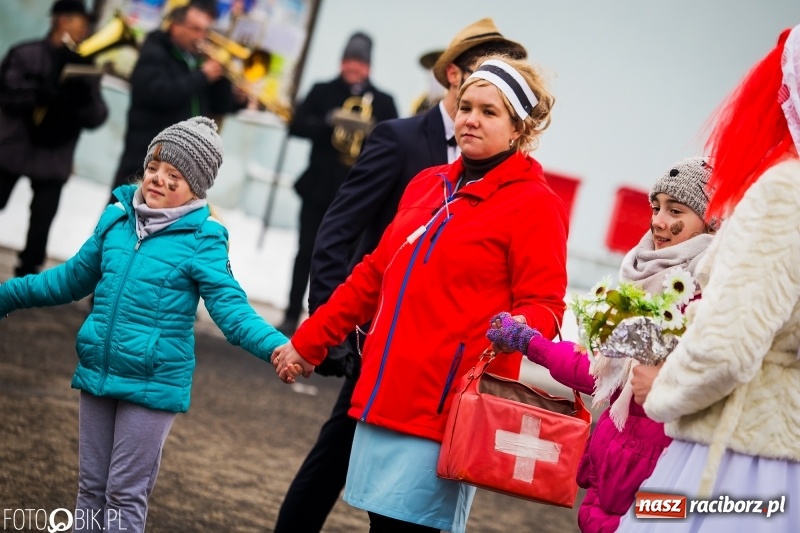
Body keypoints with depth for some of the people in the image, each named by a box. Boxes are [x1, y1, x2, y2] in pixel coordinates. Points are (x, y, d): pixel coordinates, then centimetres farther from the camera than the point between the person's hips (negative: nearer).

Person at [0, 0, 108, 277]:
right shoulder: (25, 55, -3)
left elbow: (95, 118, 2)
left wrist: (86, 101, -20)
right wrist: (42, 93, -26)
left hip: (54, 159, 3)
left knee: (42, 221, 1)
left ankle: (26, 275, 9)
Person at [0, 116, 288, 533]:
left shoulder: (201, 240, -11)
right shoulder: (116, 218, 4)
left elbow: (230, 308, -15)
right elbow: (73, 278, 18)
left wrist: (275, 346, -33)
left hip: (153, 384, -5)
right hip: (97, 373, 5)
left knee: (125, 494, 2)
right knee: (91, 486, 14)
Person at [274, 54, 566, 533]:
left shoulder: (535, 205, -5)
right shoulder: (428, 186, 16)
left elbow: (544, 305, -8)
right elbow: (375, 275, 23)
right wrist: (309, 342, 25)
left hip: (441, 406, -7)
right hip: (385, 395, 7)